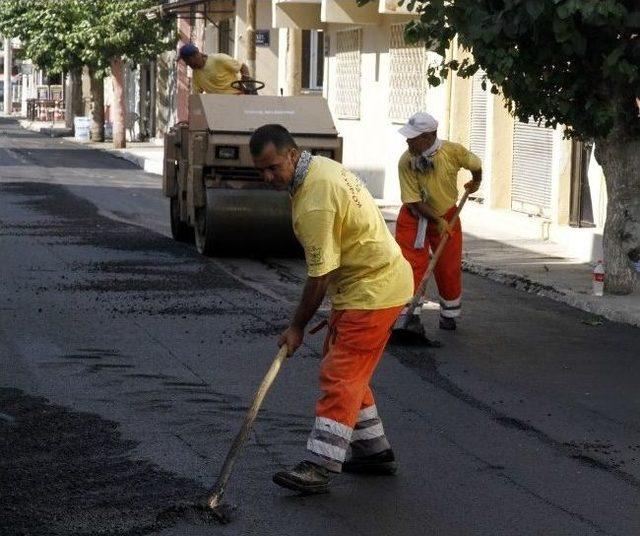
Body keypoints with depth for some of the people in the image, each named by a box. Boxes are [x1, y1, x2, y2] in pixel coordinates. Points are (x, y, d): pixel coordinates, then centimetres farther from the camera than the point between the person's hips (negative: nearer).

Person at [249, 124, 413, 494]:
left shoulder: (315, 201, -26)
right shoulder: (321, 167, 6)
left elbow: (320, 276, -21)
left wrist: (298, 327, -11)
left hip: (372, 290, -11)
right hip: (373, 281, 11)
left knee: (340, 376, -12)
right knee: (351, 373, 17)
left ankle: (320, 467, -13)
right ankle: (374, 450, 26)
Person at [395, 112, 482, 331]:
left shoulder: (452, 151, -21)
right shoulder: (406, 162, -24)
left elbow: (475, 164, 4)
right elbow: (414, 202, -20)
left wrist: (475, 183, 21)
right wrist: (438, 221, -23)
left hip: (446, 214, 2)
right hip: (415, 216, -2)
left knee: (449, 269, 7)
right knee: (412, 265, -11)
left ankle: (449, 315, 26)